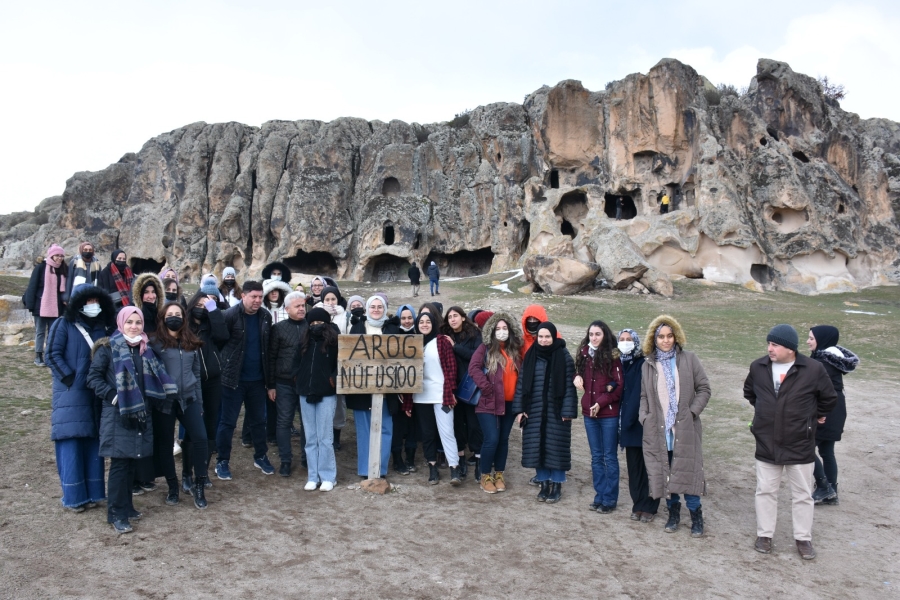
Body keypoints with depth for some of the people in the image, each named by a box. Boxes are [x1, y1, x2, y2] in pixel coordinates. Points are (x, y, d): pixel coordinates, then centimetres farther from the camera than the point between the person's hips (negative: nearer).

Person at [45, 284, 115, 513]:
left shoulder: (104, 327, 12)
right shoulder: (64, 324, 0)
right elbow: (52, 355, -6)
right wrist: (70, 379, -12)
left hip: (96, 395, 4)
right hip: (70, 394, -4)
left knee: (93, 442, 7)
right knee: (71, 444, -5)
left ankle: (91, 492, 14)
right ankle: (73, 496, 3)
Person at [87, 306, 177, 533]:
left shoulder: (145, 349, 13)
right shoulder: (108, 348, -5)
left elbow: (155, 379, 22)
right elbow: (93, 377, -8)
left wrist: (150, 401, 8)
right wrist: (112, 395, -17)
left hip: (140, 413, 6)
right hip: (117, 415, -5)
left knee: (132, 461, 11)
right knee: (119, 463, -4)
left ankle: (126, 506, 23)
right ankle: (116, 513, 5)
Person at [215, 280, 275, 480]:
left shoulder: (265, 317, 3)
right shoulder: (230, 315, -12)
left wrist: (269, 379, 10)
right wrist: (226, 366, -11)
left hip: (257, 378, 4)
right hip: (234, 378, -4)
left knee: (258, 419, 15)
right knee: (228, 421, 5)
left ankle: (261, 457, 29)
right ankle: (222, 461, 18)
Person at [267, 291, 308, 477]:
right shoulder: (278, 328, 1)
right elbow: (271, 357, 1)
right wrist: (271, 384, -2)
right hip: (285, 383, -1)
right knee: (284, 421, 4)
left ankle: (307, 456, 24)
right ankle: (285, 460, 15)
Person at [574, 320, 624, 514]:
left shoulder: (612, 356, -9)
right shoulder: (584, 354, 6)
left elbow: (619, 385, -10)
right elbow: (578, 375, 18)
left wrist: (601, 402, -15)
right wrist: (577, 377, -5)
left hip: (609, 413, -5)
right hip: (589, 412, 5)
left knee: (609, 456, 4)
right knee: (596, 456, 12)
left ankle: (610, 499, 12)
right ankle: (599, 496, 21)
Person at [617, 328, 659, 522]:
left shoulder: (643, 364, -8)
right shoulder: (620, 364, 9)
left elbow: (640, 393, -14)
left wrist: (629, 417, -18)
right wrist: (623, 419, 2)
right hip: (628, 423, 5)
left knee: (648, 464, 3)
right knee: (634, 466, 9)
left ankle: (650, 507, 11)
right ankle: (638, 504, 18)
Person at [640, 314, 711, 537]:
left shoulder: (689, 359, 0)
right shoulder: (648, 365, 7)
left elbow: (704, 389, 2)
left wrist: (692, 411, -8)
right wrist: (644, 417, -1)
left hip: (685, 428, -2)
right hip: (658, 429, 2)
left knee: (688, 472, 0)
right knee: (664, 473, 8)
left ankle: (696, 516, 16)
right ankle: (673, 512, 25)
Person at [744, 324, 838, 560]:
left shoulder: (813, 369, -14)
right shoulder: (758, 367, -5)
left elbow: (829, 398, 3)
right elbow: (749, 392, 17)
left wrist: (814, 416, 13)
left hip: (800, 445, -2)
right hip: (766, 443, 2)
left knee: (802, 494, 11)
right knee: (765, 491, 11)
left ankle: (803, 538, 26)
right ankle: (764, 535, 24)